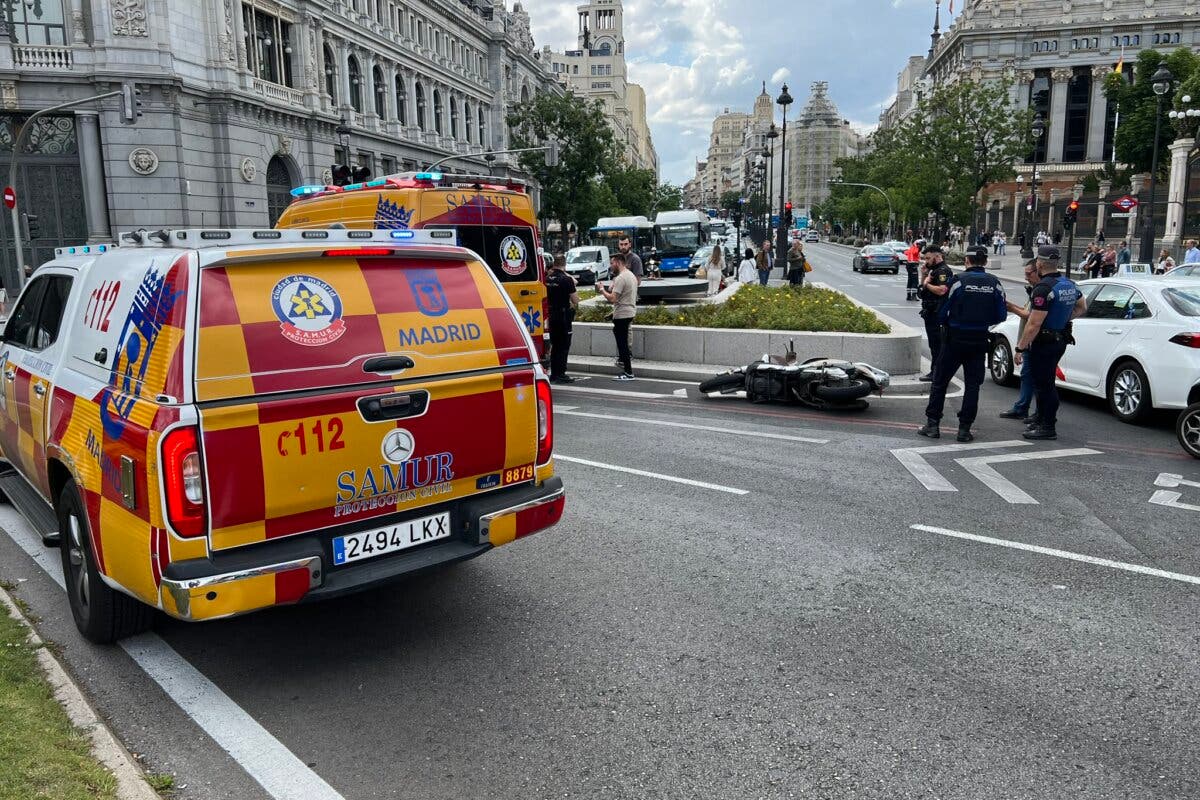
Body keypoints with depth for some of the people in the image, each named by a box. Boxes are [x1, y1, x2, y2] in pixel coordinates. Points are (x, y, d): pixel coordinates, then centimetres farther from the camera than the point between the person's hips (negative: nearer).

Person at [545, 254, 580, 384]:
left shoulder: (548, 279, 3)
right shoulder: (567, 279, -14)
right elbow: (575, 300, -13)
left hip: (552, 315, 6)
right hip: (564, 315, -6)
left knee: (554, 346, 14)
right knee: (564, 346, 0)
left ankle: (554, 374, 18)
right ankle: (561, 375, 0)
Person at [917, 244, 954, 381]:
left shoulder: (944, 271, -14)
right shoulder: (934, 270, 18)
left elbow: (941, 290, -28)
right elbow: (922, 287, 24)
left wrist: (927, 284, -14)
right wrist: (924, 275, 9)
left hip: (937, 313, -10)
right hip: (930, 312, 10)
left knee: (937, 344, -7)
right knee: (933, 344, 14)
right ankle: (934, 371, 21)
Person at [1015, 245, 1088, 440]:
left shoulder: (1043, 288, -21)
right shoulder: (1070, 284, 9)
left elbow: (1034, 325, -24)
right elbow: (1082, 307, 27)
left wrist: (1020, 348, -19)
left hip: (1044, 342, -9)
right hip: (1061, 340, 9)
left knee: (1043, 384, -1)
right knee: (1045, 382, 19)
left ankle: (1048, 427, 5)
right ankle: (1043, 421, 30)